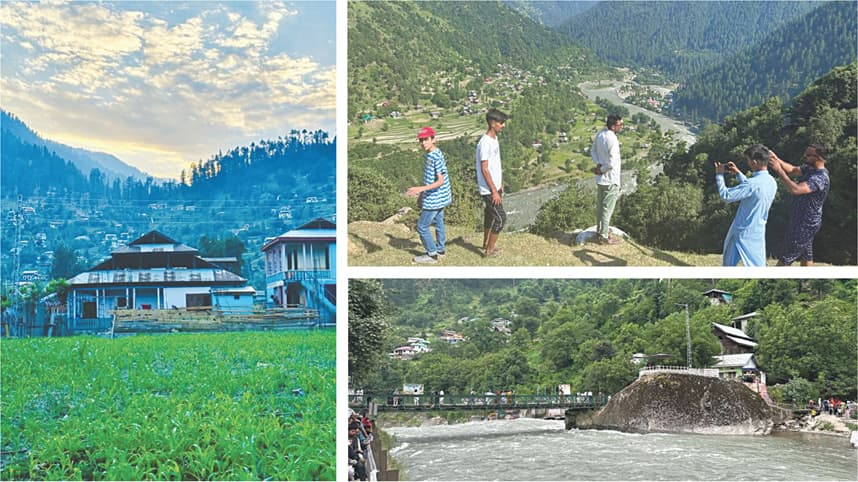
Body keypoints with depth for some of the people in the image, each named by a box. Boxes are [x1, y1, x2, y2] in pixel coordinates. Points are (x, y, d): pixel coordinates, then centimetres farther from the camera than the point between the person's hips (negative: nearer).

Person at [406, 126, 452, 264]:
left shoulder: (436, 157, -23)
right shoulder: (430, 155, 7)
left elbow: (440, 181, -25)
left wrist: (421, 189, -35)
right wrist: (422, 195, 20)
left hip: (434, 200, -9)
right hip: (439, 198, 9)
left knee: (422, 226, -2)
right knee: (438, 223, 20)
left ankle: (432, 254, 7)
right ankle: (440, 249, 33)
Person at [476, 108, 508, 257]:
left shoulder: (494, 139, 7)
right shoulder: (485, 143, -23)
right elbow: (484, 169, -23)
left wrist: (500, 185, 19)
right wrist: (494, 191, -21)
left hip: (494, 187, 9)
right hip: (489, 190, -9)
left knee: (490, 215, 20)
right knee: (500, 217, -6)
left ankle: (486, 244, 35)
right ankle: (489, 250, 3)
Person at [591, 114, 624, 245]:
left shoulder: (600, 134, -1)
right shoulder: (612, 140, -27)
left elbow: (593, 151, 9)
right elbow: (612, 163, -27)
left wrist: (598, 165, -4)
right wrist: (601, 170, -10)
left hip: (600, 179, 8)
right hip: (610, 180, -8)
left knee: (600, 205, 22)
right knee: (607, 208, 3)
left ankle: (600, 229, 38)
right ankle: (604, 236, 11)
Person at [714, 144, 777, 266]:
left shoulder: (754, 183, -25)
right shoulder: (771, 182, 1)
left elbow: (725, 195, -21)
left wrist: (719, 175, -8)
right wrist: (738, 173, 16)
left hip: (742, 233, -6)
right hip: (758, 233, 6)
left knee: (729, 265, 13)